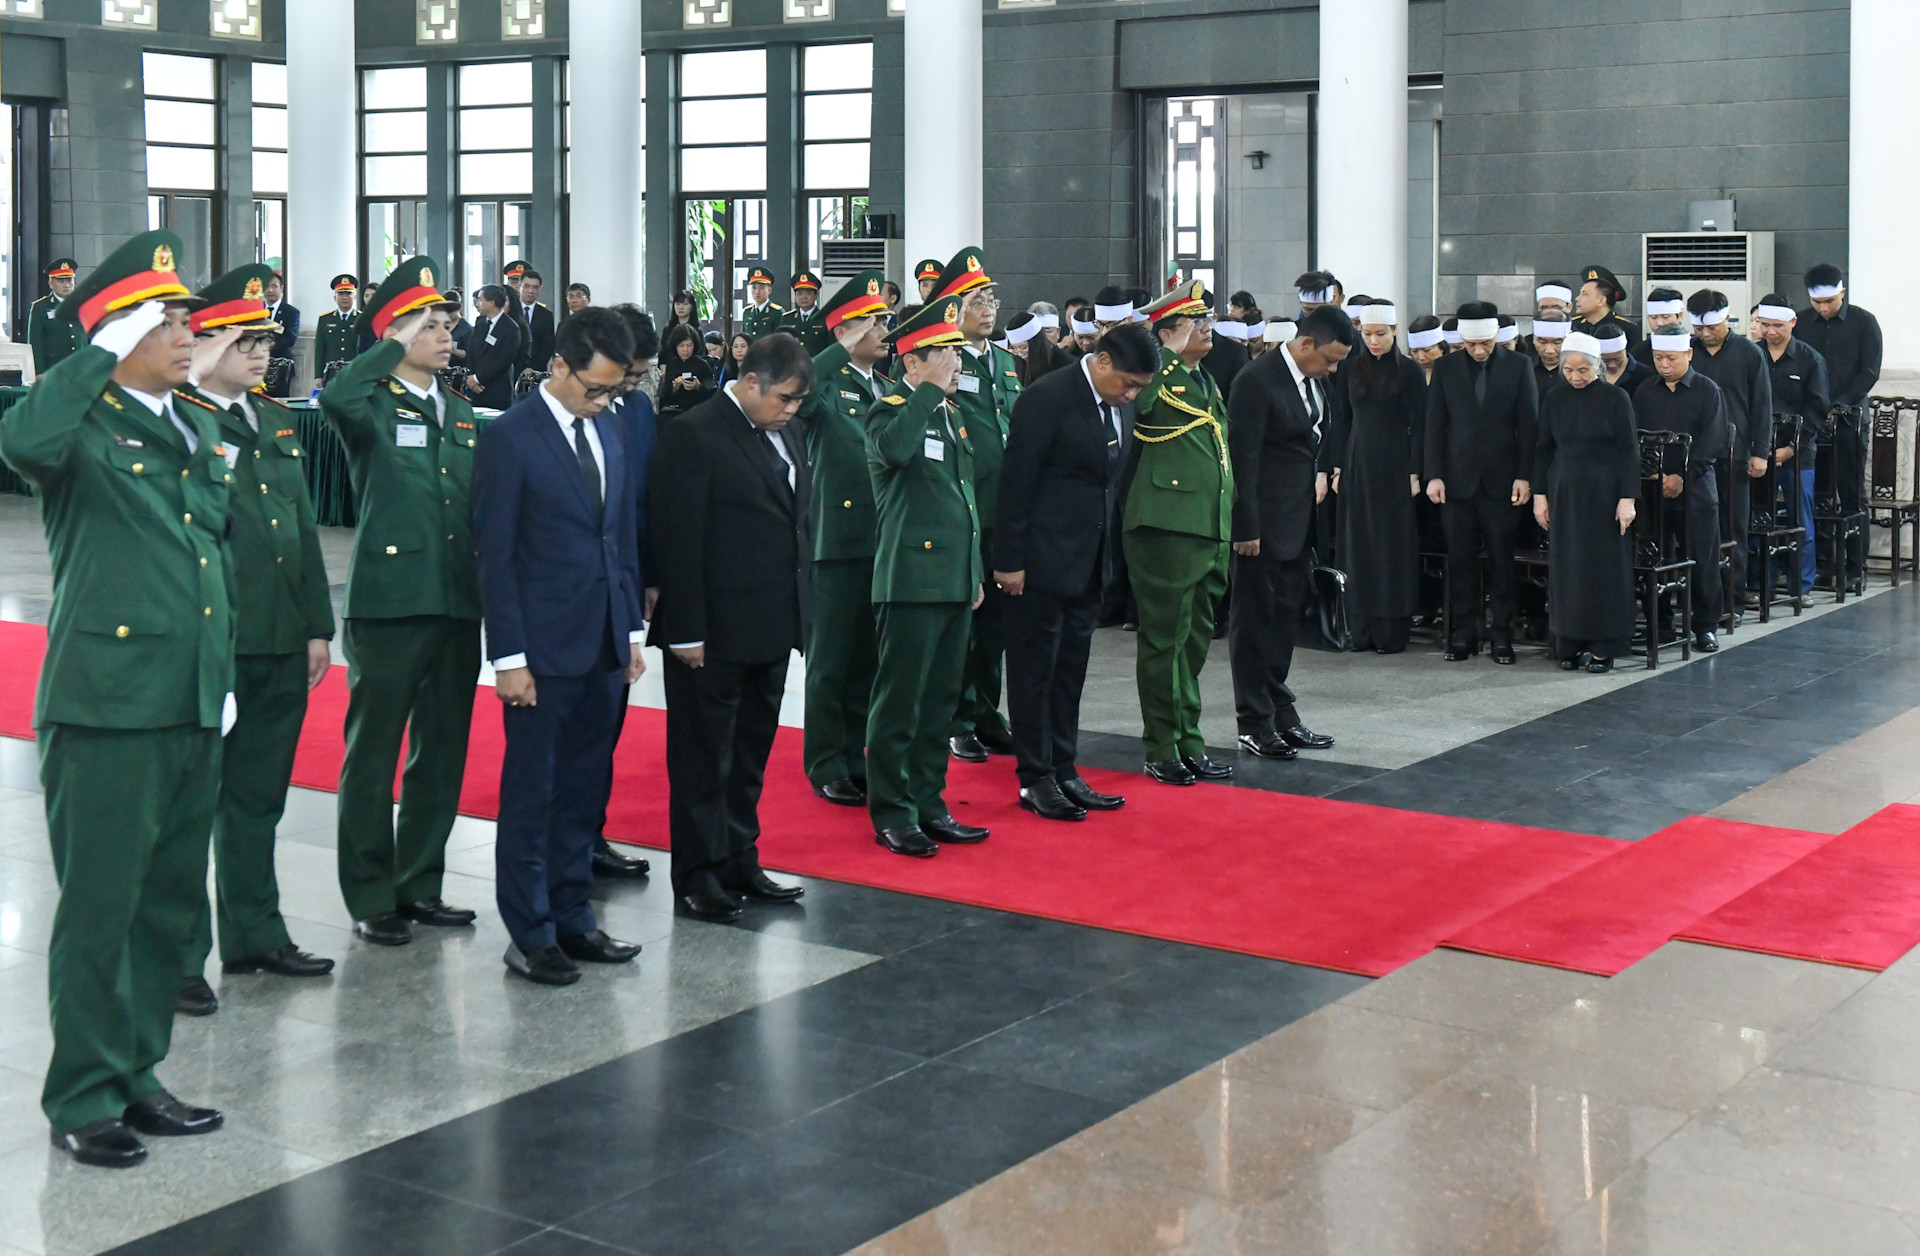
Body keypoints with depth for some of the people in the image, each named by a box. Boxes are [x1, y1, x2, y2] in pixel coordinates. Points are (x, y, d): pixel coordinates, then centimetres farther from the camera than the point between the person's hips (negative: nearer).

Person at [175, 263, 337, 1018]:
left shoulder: (276, 421, 15)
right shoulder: (177, 420, -9)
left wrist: (317, 626, 15)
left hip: (280, 645, 7)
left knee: (259, 799, 17)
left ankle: (255, 934, 29)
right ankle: (179, 956, 9)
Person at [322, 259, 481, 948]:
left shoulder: (464, 415, 16)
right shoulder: (373, 408, -3)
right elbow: (334, 398, -28)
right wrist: (398, 345, -18)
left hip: (459, 604, 6)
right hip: (390, 601, -6)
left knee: (441, 751, 12)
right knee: (373, 753, 1)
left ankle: (419, 885, 24)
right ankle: (371, 898, 9)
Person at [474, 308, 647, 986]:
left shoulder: (608, 434, 12)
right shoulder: (509, 438, -9)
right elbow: (495, 555, -10)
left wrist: (631, 630, 13)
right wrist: (509, 656, -13)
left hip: (603, 647, 7)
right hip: (544, 648, -6)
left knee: (586, 789, 12)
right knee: (531, 794, 2)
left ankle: (572, 916, 23)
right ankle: (529, 934, 11)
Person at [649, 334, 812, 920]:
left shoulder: (786, 435, 12)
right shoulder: (693, 434, -12)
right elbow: (677, 539, -15)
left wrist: (796, 616, 12)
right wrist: (686, 631, -18)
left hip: (770, 629, 8)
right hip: (714, 633, -8)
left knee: (750, 754, 16)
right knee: (704, 757, 2)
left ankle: (740, 863, 27)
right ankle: (697, 880, 11)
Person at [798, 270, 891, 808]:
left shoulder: (888, 390, 18)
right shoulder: (825, 386, -4)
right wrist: (844, 349, -26)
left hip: (885, 540, 7)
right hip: (838, 541, -6)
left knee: (869, 657, 13)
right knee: (831, 658, 1)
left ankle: (857, 755, 22)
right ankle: (826, 765, 10)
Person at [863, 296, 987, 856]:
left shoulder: (953, 413, 18)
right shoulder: (890, 411, -7)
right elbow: (894, 450, -34)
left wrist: (975, 573, 23)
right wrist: (932, 389, -22)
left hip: (955, 579, 8)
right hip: (912, 577, -8)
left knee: (941, 700, 13)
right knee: (899, 701, -3)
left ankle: (928, 803, 21)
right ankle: (891, 812, 5)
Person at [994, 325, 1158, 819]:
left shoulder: (1116, 405, 7)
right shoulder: (1047, 399, -16)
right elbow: (1016, 482, -15)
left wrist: (1108, 553, 11)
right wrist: (1010, 561, -15)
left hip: (1087, 561, 8)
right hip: (1042, 561, -8)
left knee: (1070, 670, 14)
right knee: (1035, 669, 2)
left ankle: (1063, 772, 22)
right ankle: (1035, 779, 11)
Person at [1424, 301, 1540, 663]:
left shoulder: (1518, 366, 3)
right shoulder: (1446, 368, 5)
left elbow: (1529, 425, 2)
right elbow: (1434, 425, 6)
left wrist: (1524, 475, -4)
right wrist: (1433, 474, -1)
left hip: (1501, 480, -1)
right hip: (1457, 479, 1)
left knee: (1501, 561, 3)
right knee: (1460, 561, 4)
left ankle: (1501, 634, 10)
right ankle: (1464, 633, 11)